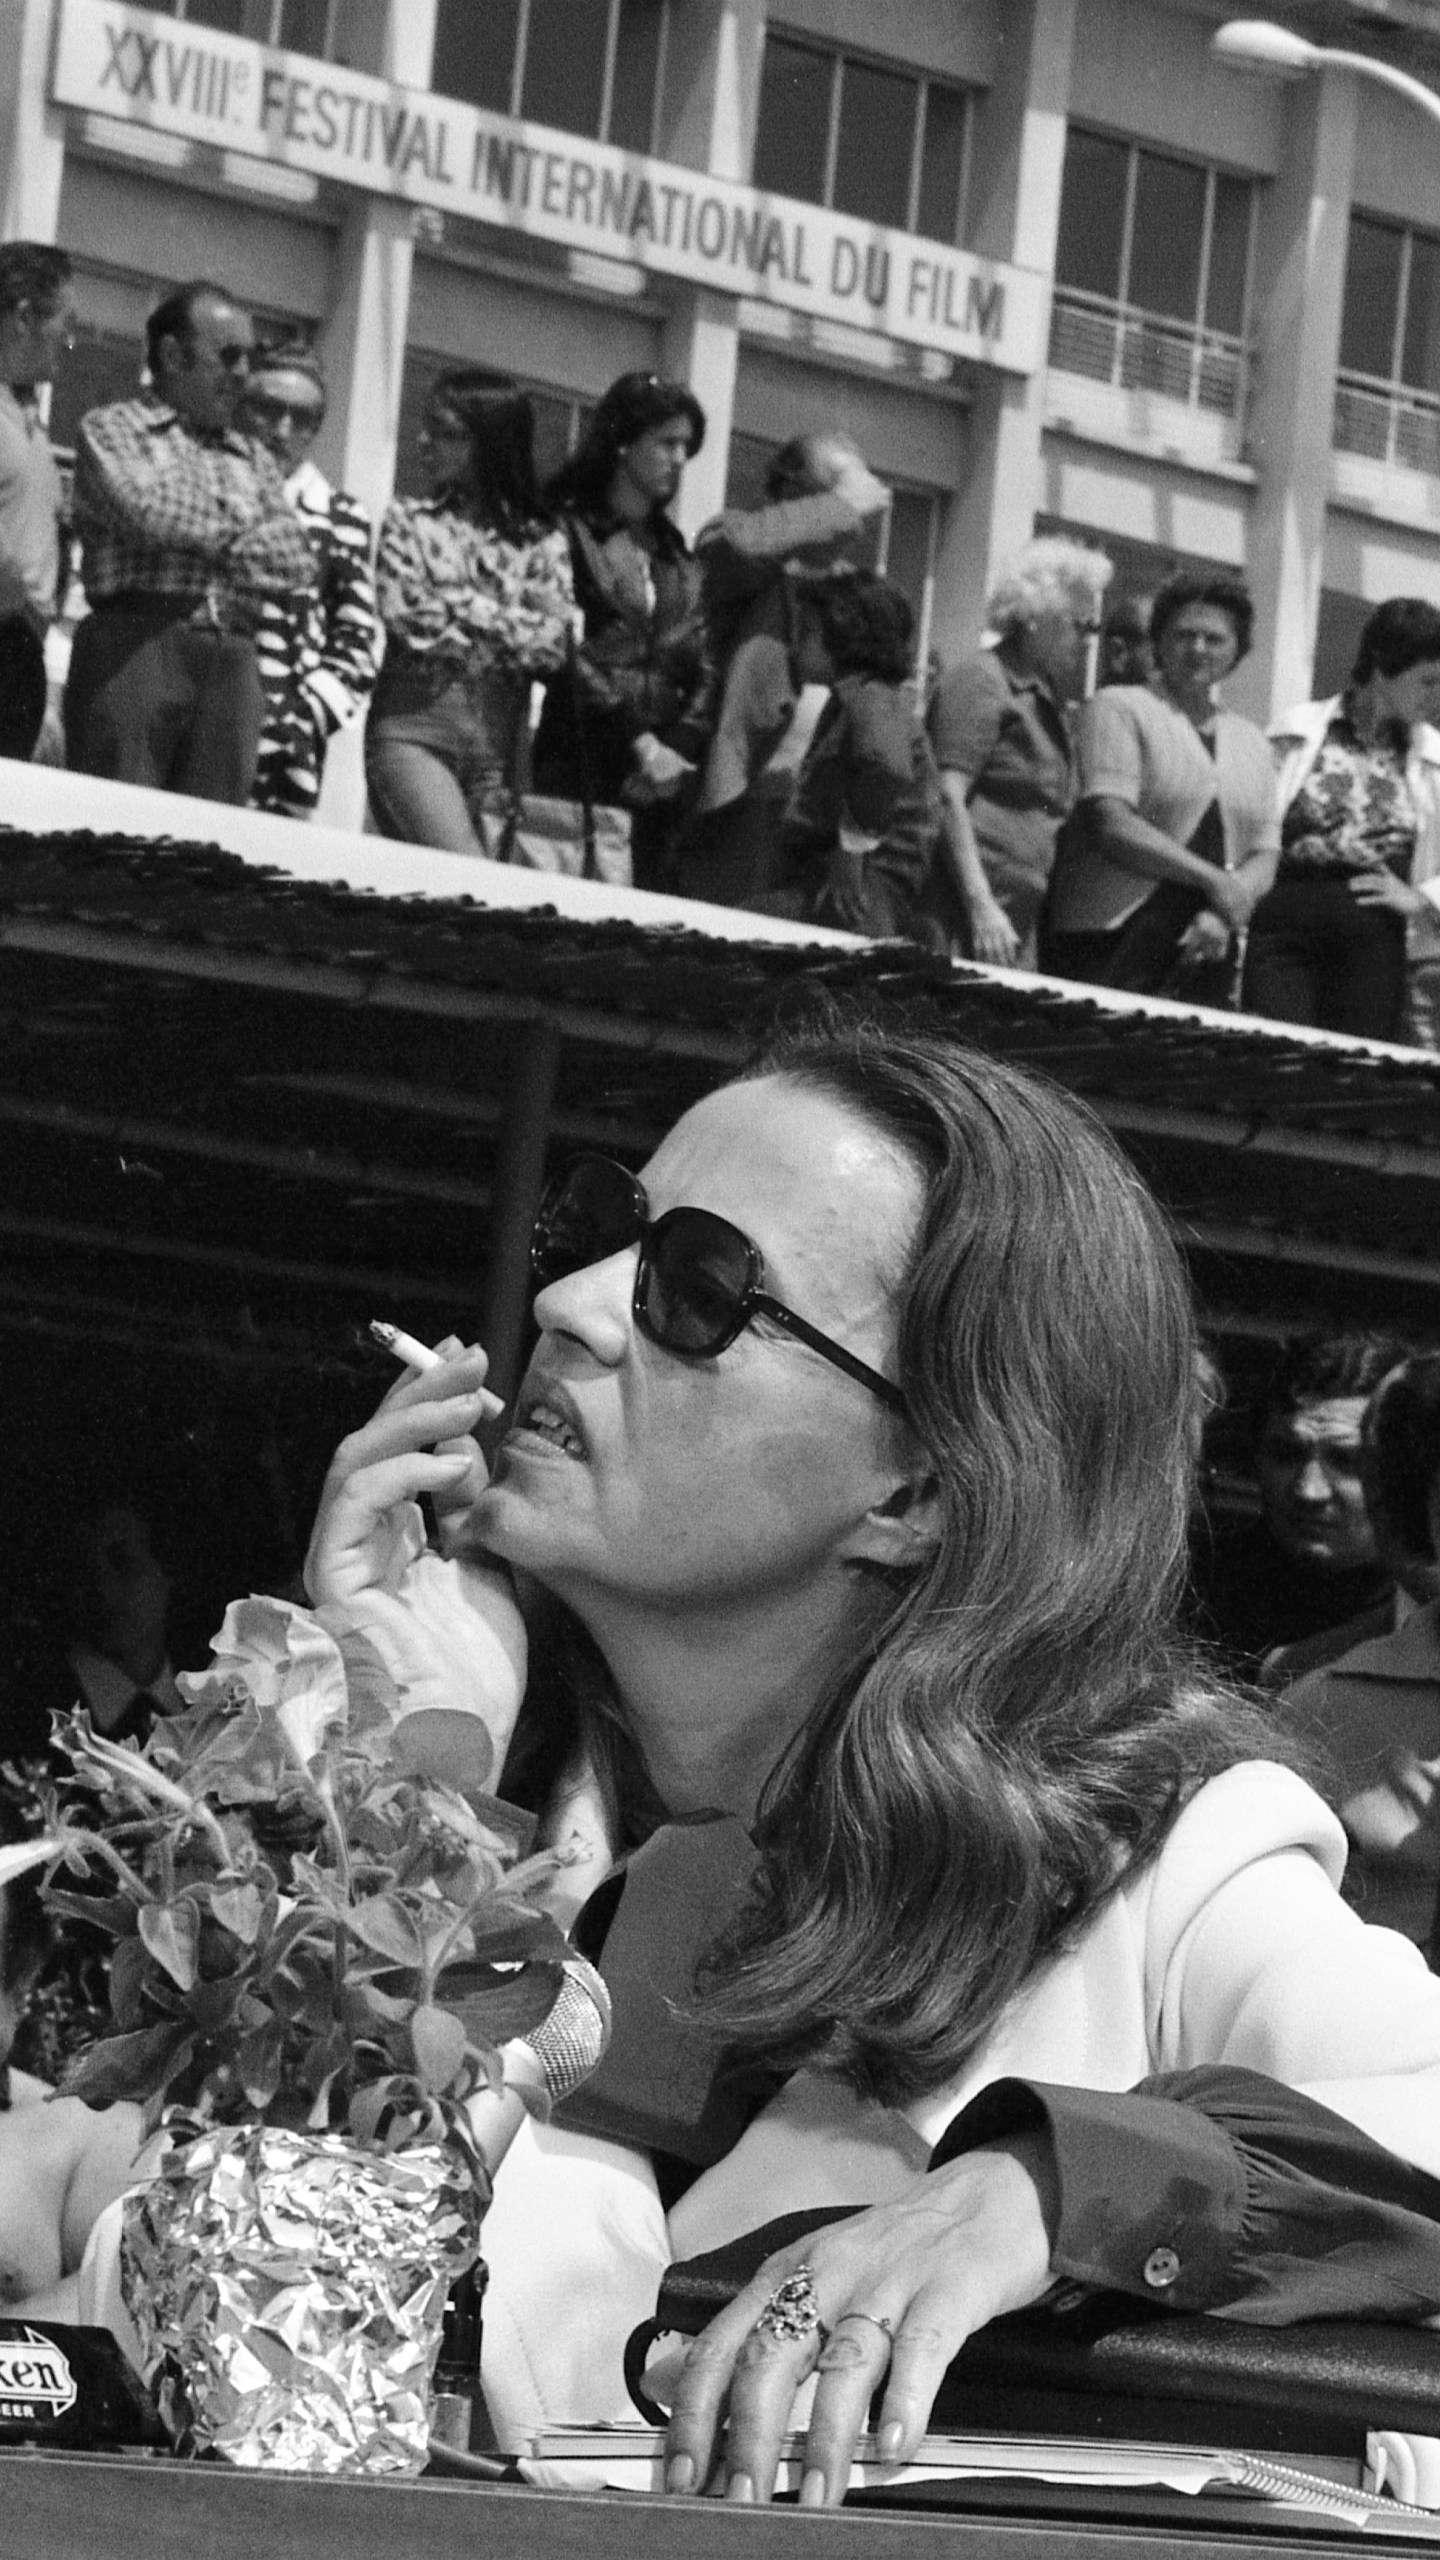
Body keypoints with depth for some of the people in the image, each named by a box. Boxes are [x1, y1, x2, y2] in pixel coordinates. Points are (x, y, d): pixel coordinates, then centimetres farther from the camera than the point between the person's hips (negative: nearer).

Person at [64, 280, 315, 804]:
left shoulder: (253, 459, 24)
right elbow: (148, 511, -11)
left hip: (232, 663, 5)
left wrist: (218, 546, -4)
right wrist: (242, 531, 5)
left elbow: (299, 562, 11)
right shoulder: (111, 428, 8)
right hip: (134, 647, -5)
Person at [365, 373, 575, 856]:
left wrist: (459, 610, -4)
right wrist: (507, 626, -2)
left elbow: (552, 644, -3)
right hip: (413, 729, -2)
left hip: (497, 743, 2)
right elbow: (404, 615, -5)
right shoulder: (409, 520, 8)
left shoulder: (543, 542, 8)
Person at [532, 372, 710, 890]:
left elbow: (703, 666, 12)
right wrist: (638, 740, -12)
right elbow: (568, 654, -7)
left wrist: (676, 749, -4)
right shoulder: (567, 532, 1)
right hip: (581, 767, -5)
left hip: (662, 785, 5)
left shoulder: (678, 555, 20)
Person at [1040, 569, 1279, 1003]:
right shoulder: (1120, 710, 2)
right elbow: (1111, 825, -11)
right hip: (1113, 949, -5)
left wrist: (1223, 916, -9)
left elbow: (1264, 856, 12)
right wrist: (1214, 881, -12)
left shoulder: (1250, 743, 19)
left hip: (1205, 956, 5)